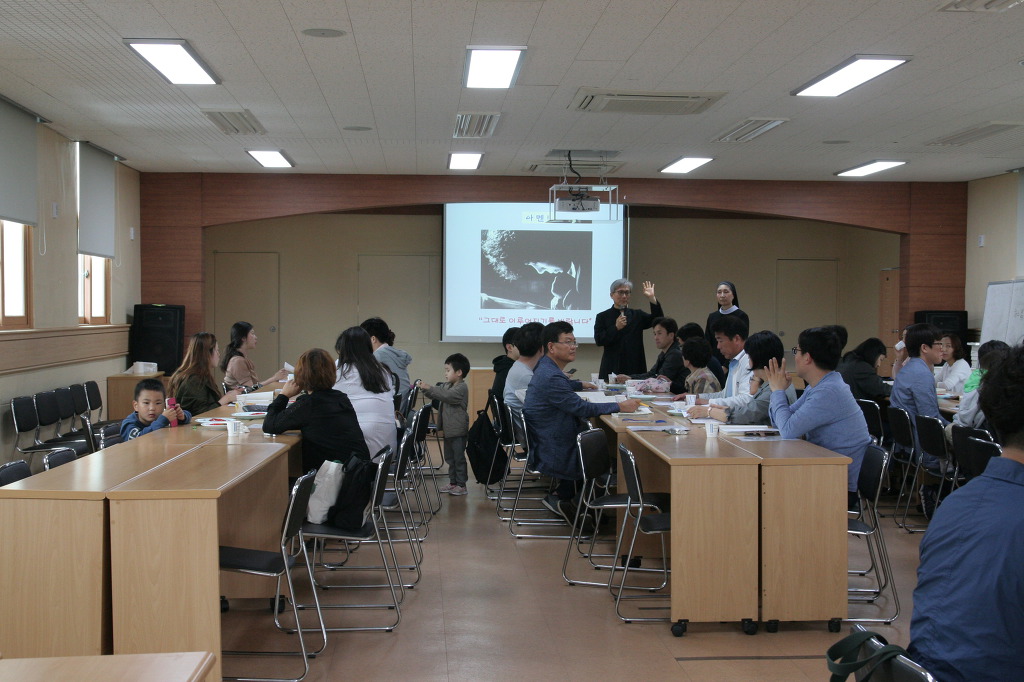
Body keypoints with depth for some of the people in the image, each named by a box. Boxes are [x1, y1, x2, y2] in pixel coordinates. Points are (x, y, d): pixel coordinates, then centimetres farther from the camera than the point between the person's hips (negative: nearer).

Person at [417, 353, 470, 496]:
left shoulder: (461, 388, -16)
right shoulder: (447, 385, 12)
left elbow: (446, 395, -29)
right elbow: (437, 393, 15)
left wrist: (428, 388, -31)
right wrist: (424, 388, -3)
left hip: (458, 430, -9)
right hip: (448, 429, 9)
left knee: (459, 457, -2)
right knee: (450, 457, 15)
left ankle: (461, 485, 4)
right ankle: (453, 482, 24)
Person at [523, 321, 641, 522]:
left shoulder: (546, 368, 7)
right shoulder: (551, 378, -26)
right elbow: (581, 408, -25)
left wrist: (581, 385, 41)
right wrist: (620, 407, -20)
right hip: (552, 455, -9)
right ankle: (563, 498, 16)